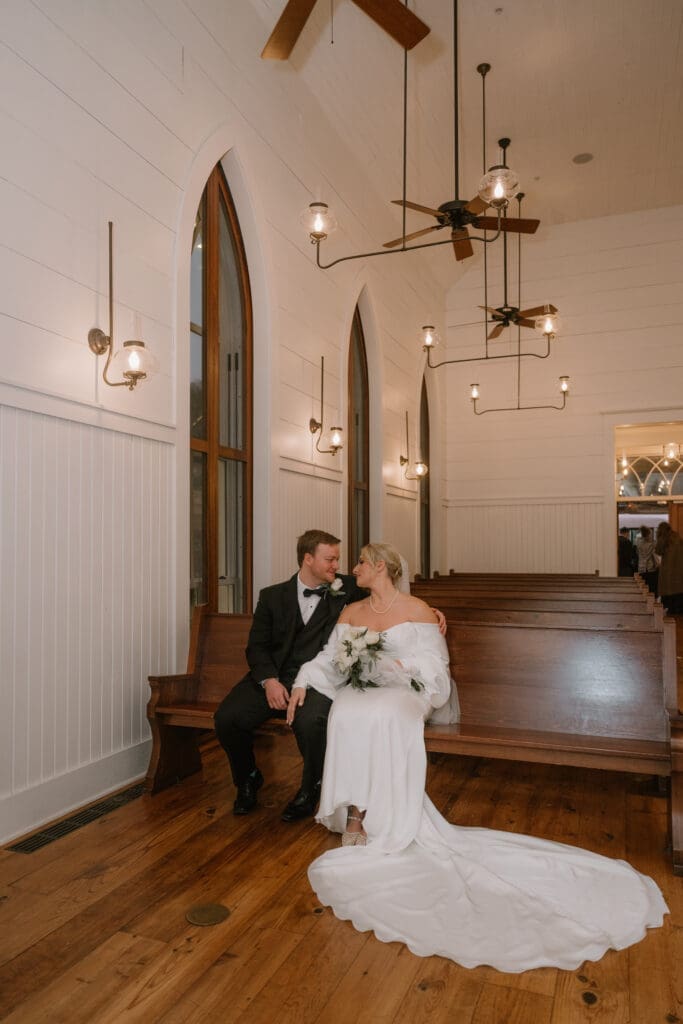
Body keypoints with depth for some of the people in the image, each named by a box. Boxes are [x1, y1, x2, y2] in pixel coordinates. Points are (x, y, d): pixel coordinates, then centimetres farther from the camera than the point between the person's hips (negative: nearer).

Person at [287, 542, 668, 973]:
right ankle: (356, 814, -26)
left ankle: (362, 817, -30)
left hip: (402, 694, -3)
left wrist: (395, 666, -16)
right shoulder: (351, 612, 15)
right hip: (359, 692, 3)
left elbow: (433, 663, -1)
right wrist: (303, 682, -7)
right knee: (348, 718, -32)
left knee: (381, 717, -37)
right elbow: (330, 659, 9)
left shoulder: (416, 610, 3)